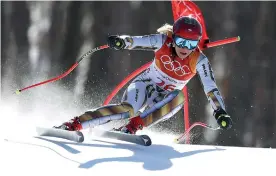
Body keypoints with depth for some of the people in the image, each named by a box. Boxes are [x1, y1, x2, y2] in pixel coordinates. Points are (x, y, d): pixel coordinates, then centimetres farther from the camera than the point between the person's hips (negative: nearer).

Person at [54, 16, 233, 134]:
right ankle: (73, 124, -39)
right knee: (128, 109, -33)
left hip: (165, 99, 2)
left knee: (179, 97, -34)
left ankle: (133, 126, -37)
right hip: (146, 84, -2)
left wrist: (221, 112, -29)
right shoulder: (162, 42, -20)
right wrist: (121, 41, -53)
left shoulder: (199, 60, -19)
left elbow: (211, 89, -18)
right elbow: (136, 41, -32)